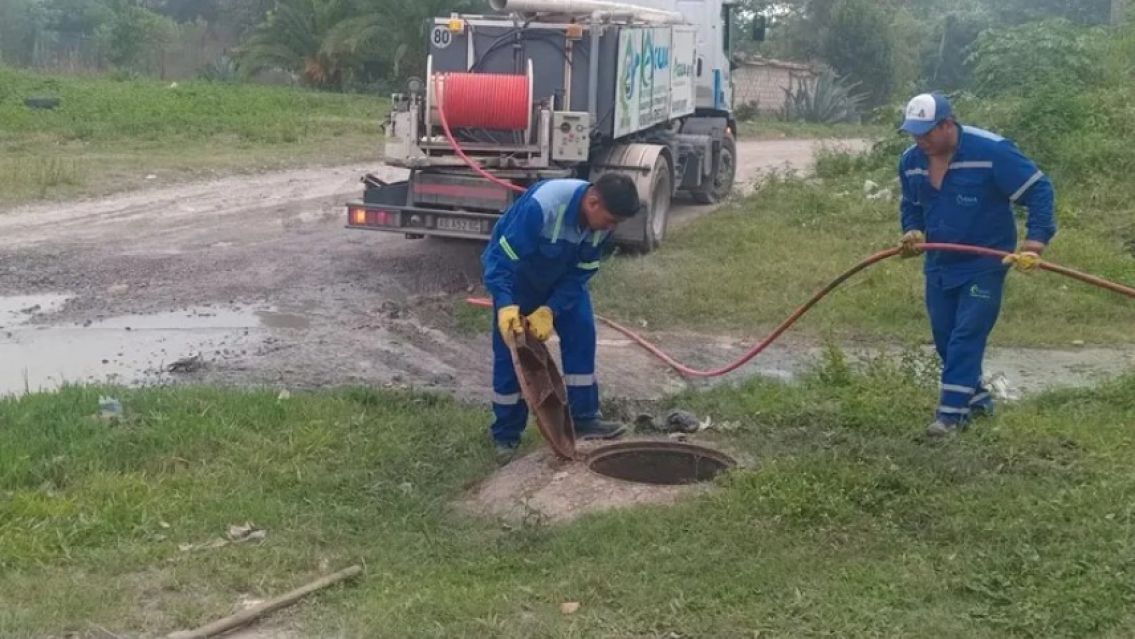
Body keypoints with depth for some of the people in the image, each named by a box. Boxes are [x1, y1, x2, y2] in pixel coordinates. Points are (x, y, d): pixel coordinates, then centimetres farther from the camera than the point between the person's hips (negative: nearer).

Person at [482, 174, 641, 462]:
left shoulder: (602, 220, -22)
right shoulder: (541, 206, -41)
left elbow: (580, 274, -15)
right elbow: (501, 259, -37)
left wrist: (549, 310, -28)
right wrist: (505, 306, -51)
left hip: (563, 276, 5)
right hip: (517, 273, -5)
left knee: (581, 332, -4)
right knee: (510, 346, -6)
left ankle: (584, 418, 9)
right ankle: (506, 434, 6)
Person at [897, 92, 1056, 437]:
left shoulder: (992, 151, -20)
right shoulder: (911, 160, -2)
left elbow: (1038, 189, -16)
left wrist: (1035, 241, -24)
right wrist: (913, 233, -5)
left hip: (984, 264, -6)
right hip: (939, 264, 6)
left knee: (967, 336, -9)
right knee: (944, 337, 9)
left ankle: (952, 411, -6)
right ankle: (975, 396, 27)